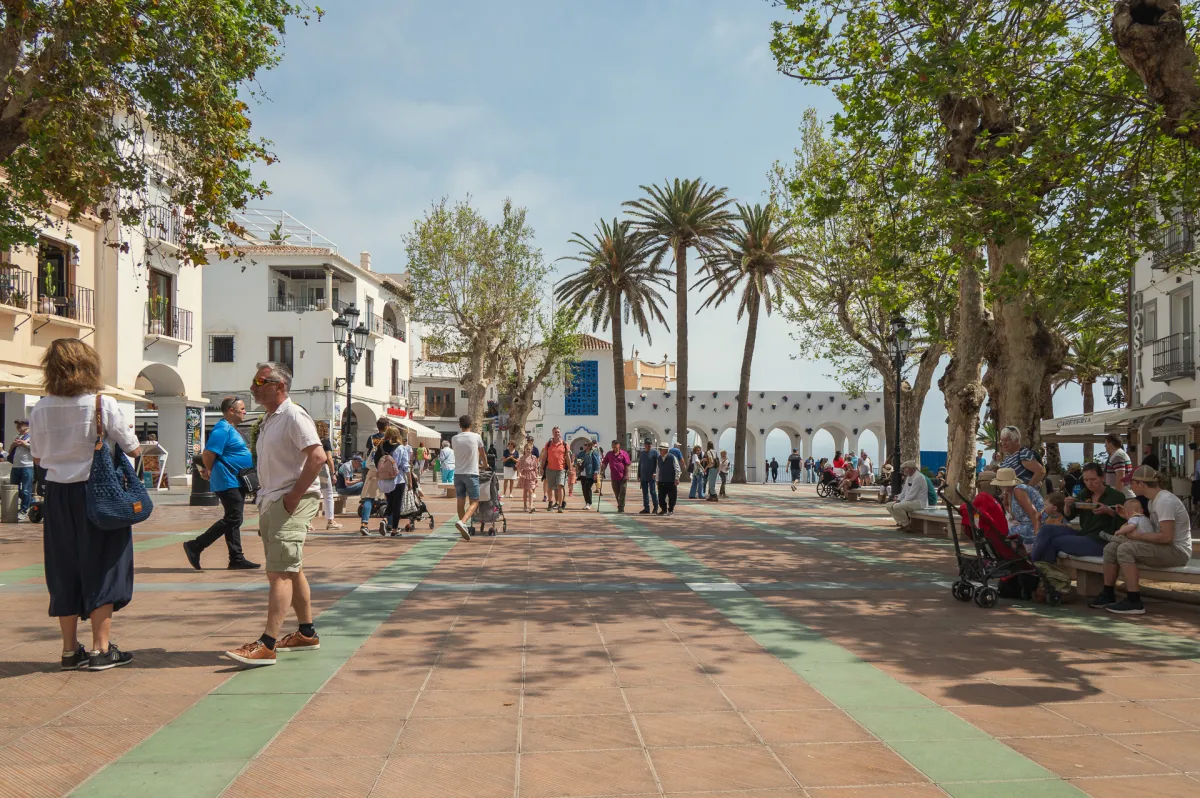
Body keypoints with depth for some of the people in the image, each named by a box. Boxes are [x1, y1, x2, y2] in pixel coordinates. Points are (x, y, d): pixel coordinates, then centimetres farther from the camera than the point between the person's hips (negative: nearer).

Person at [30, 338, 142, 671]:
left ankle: (70, 650, 18)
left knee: (64, 571, 12)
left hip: (57, 496, 4)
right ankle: (101, 649, 8)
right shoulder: (103, 404, -12)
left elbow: (38, 457, 9)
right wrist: (125, 430, 12)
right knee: (100, 568, 6)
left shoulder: (40, 409, -2)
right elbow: (132, 449, -7)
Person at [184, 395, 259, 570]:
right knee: (232, 520, -9)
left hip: (236, 482, 10)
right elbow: (208, 454, -21)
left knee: (233, 520, 10)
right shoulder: (222, 429, -15)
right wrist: (211, 472, -5)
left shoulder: (231, 429, 16)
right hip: (228, 482, -10)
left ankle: (237, 559, 13)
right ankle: (195, 546, -2)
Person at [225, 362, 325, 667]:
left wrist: (294, 496, -21)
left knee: (280, 573, -12)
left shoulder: (293, 416, -12)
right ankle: (307, 634, 25)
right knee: (291, 570, 15)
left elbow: (318, 457, -23)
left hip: (291, 503, -10)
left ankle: (267, 645, -13)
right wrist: (264, 503, 14)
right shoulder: (268, 419, 18)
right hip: (271, 503, 10)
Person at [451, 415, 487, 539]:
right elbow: (483, 454, 12)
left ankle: (463, 529, 13)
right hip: (471, 473, -3)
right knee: (474, 502, -1)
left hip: (458, 473, 4)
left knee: (461, 502, 10)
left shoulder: (454, 439, 2)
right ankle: (462, 522, -24)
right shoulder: (476, 437, -3)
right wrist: (485, 464, 33)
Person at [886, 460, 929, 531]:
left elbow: (911, 494, -22)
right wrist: (898, 500, 3)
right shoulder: (908, 477, 13)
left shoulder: (918, 477, -19)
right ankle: (901, 523, 0)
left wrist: (901, 502, -16)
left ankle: (907, 525, -14)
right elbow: (904, 491, 20)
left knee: (897, 507, -30)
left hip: (919, 502, -10)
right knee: (889, 506, 3)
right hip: (909, 501, 10)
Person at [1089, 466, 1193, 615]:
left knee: (1125, 549, -27)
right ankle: (1108, 595, 13)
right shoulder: (1154, 500, 12)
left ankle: (1134, 602, -21)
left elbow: (1166, 537, -27)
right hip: (1167, 548, 10)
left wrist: (1138, 535, -16)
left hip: (1177, 551, -10)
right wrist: (1130, 527, -1)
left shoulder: (1164, 501, -19)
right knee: (1111, 547, 2)